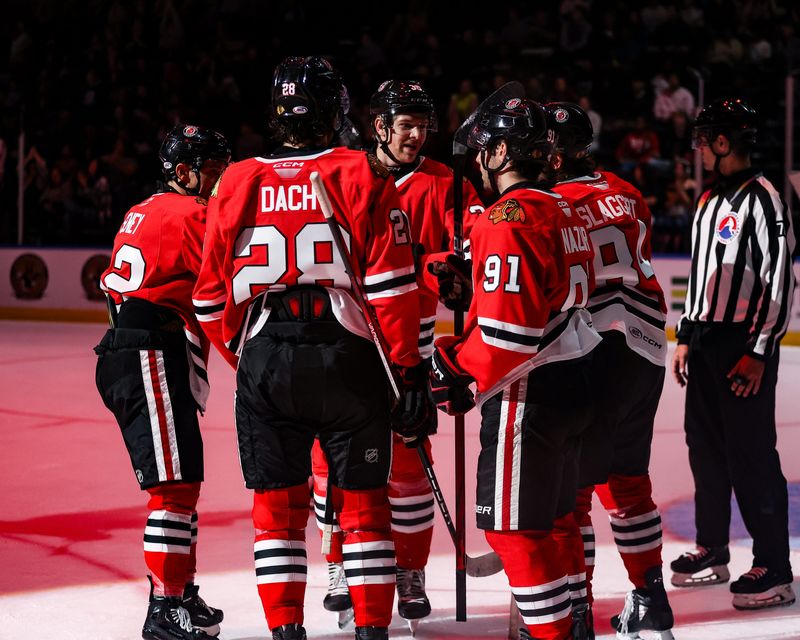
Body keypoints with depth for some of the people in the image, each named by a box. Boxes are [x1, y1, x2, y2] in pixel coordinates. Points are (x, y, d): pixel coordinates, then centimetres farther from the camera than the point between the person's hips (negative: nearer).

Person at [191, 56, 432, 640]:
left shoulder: (236, 184, 6)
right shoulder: (364, 177, -1)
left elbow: (212, 299, 11)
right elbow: (392, 285, -7)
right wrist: (409, 372, -2)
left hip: (264, 359, 2)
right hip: (348, 357, -1)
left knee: (278, 504, 10)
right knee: (363, 503, 8)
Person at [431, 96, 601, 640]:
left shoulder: (509, 217, -17)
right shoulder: (564, 211, 14)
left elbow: (508, 324, -24)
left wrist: (458, 366, -9)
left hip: (529, 391, -10)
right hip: (575, 384, 10)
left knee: (513, 526, -4)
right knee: (552, 517, 19)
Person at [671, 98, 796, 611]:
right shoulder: (711, 201, 15)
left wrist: (758, 353, -18)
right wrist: (686, 338, 20)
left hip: (745, 344, -9)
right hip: (705, 341, 9)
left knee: (751, 454, -8)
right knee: (705, 446, 14)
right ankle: (712, 552, 25)